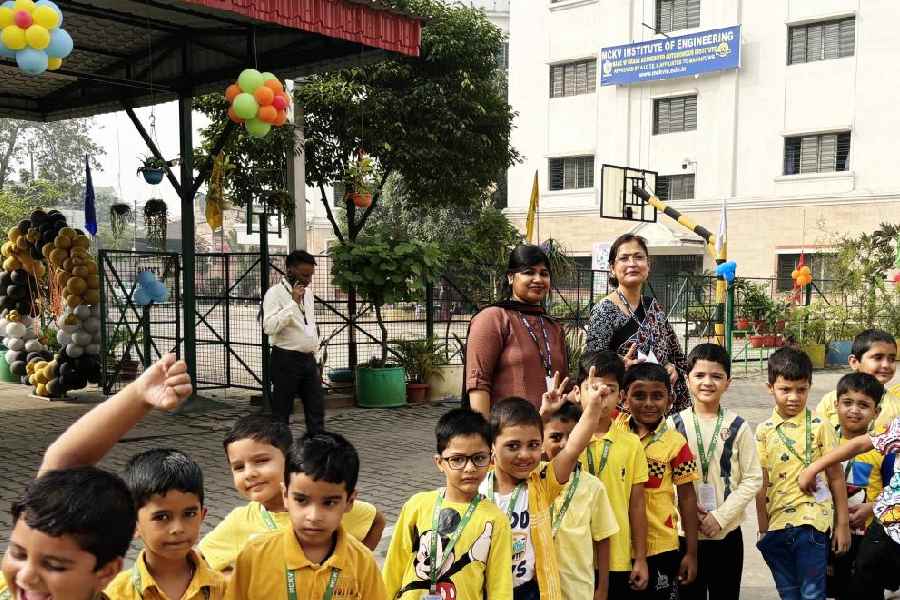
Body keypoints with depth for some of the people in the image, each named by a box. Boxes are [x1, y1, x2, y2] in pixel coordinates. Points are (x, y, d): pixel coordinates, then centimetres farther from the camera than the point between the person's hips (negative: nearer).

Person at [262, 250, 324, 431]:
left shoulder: (308, 293, 13)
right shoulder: (275, 293, -10)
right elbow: (269, 326, -24)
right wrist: (293, 302, -25)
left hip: (308, 359, 7)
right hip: (286, 360, -7)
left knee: (316, 409, 6)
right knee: (282, 411, 1)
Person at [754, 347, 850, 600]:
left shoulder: (819, 427, -3)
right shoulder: (764, 431, 3)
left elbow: (836, 477, 0)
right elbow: (762, 484, 5)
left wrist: (842, 524, -1)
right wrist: (763, 530, 5)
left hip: (811, 522, -3)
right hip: (776, 524, 3)